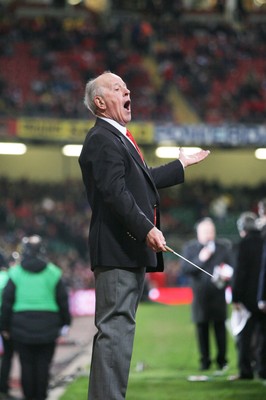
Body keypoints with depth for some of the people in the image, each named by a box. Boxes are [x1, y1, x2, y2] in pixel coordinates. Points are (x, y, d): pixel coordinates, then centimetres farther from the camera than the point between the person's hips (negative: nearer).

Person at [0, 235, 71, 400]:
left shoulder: (16, 273, 0)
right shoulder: (53, 273, 0)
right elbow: (63, 301, 3)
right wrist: (65, 323, 13)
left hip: (22, 326, 0)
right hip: (48, 328, 0)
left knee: (27, 364, 6)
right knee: (43, 364, 6)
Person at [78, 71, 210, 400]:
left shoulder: (118, 138, 22)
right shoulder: (102, 139, -12)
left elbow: (143, 181, 31)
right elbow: (115, 191, -22)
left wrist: (182, 164, 41)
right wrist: (147, 229, -28)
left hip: (132, 248, 11)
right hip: (117, 249, -11)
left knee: (118, 329, 13)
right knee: (116, 328, -13)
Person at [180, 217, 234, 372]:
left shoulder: (225, 247, 7)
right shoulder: (189, 248, 6)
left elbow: (232, 267, 8)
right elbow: (185, 269, -4)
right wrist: (200, 259, -16)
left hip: (218, 294, 0)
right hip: (200, 295, 0)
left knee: (220, 328, -1)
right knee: (202, 328, 2)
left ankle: (222, 360, 7)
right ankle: (205, 361, 10)